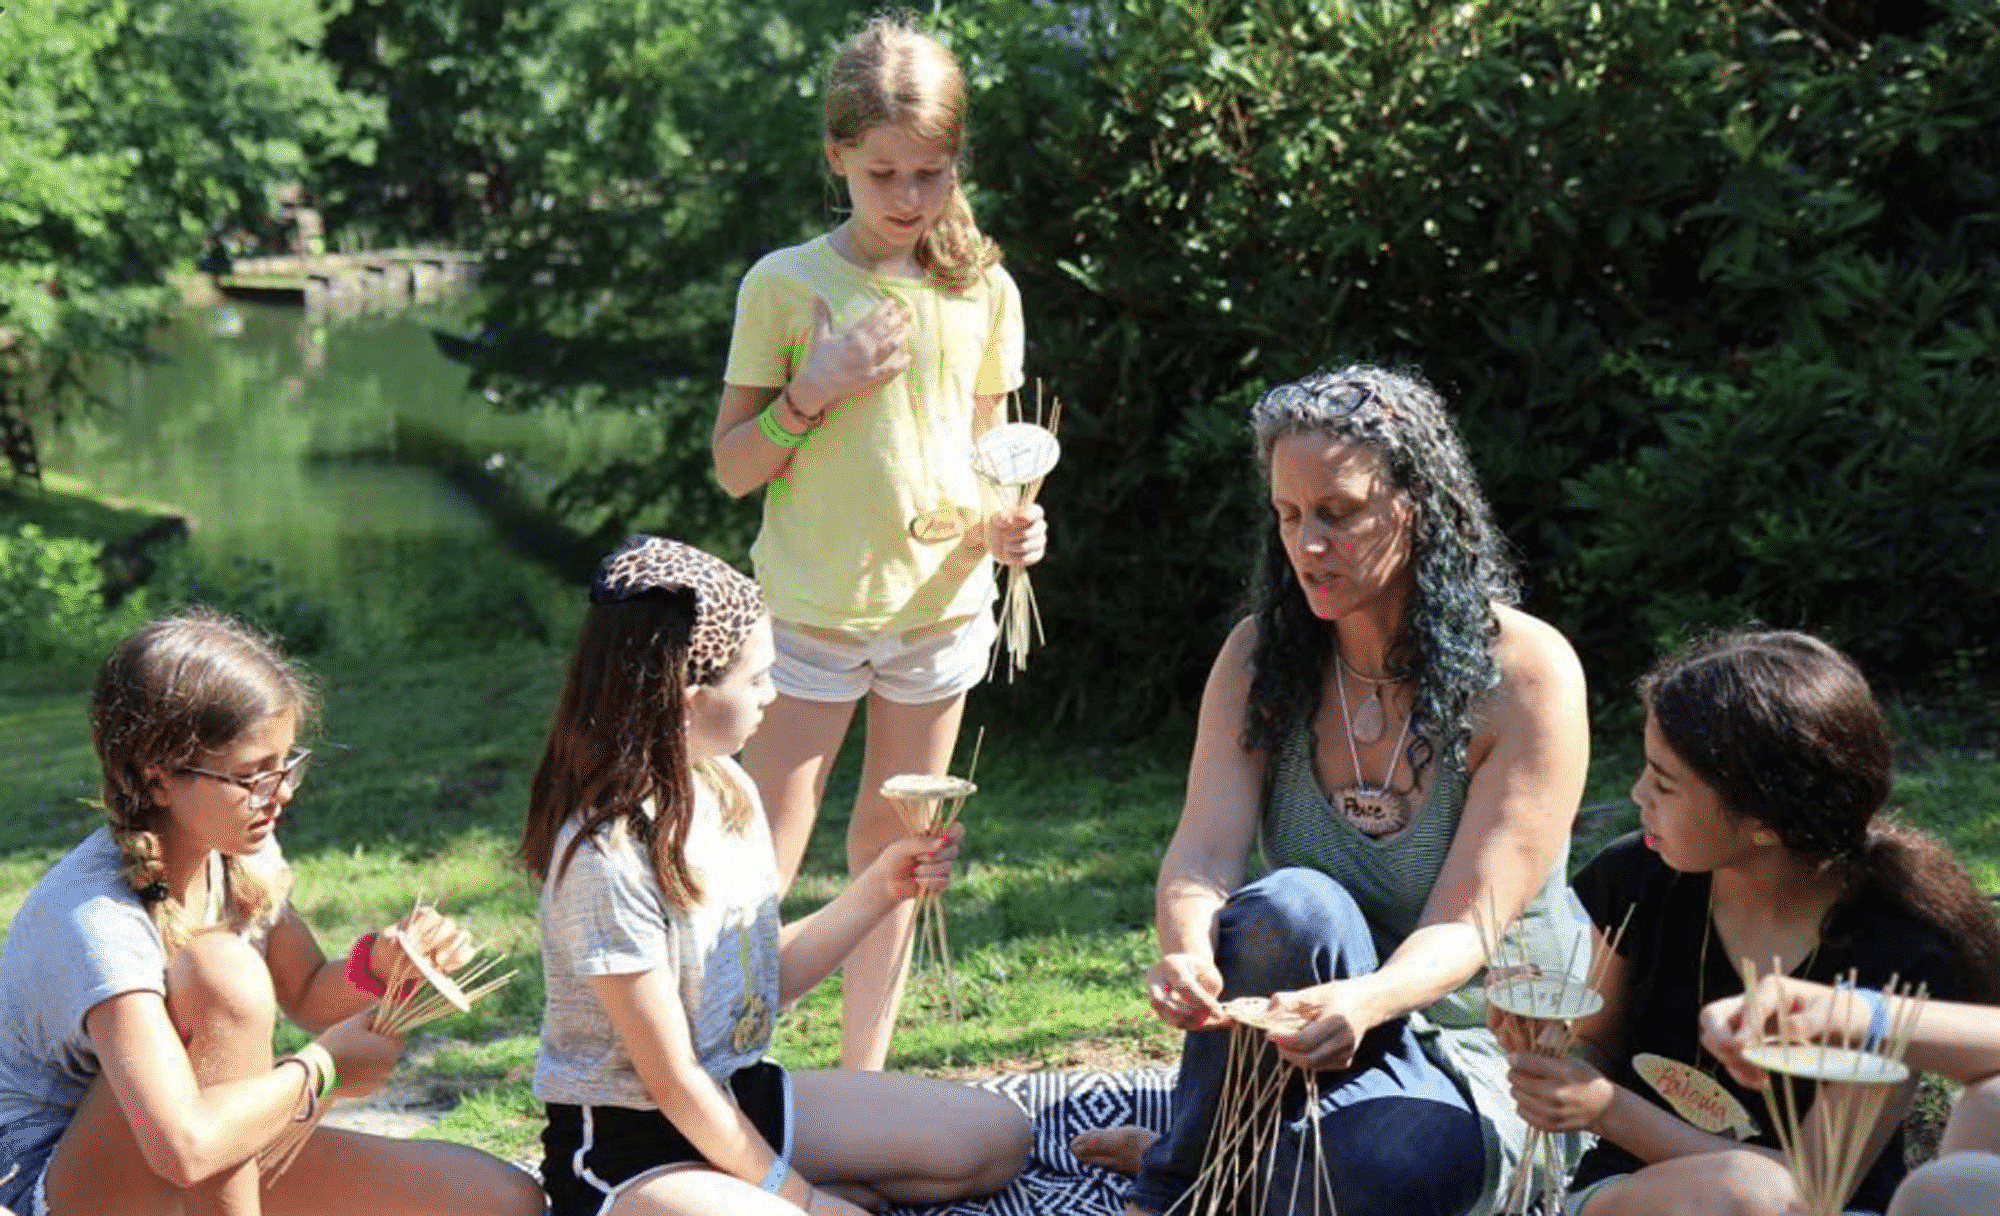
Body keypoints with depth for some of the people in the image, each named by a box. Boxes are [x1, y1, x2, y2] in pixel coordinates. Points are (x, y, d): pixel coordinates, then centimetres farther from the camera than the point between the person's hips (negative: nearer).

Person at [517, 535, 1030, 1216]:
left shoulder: (726, 788, 1)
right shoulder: (609, 856, -25)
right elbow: (673, 1081, -18)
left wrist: (881, 889, 0)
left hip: (742, 1095, 9)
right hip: (628, 1153, -9)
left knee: (997, 1140, 7)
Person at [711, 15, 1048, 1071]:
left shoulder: (983, 291, 2)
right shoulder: (785, 285, -7)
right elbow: (733, 468, -5)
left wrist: (1002, 522, -7)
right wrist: (816, 390, -20)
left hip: (942, 605, 4)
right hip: (811, 612, -3)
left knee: (892, 856, 13)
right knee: (761, 864, -4)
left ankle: (860, 1086, 25)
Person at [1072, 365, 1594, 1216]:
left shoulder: (1527, 674, -14)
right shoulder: (1261, 656, -2)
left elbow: (1466, 925, -19)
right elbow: (1203, 849, -14)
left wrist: (1363, 1003, -42)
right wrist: (1189, 956, -39)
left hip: (1481, 1051, -2)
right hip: (1308, 1027, 2)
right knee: (1288, 907, -33)